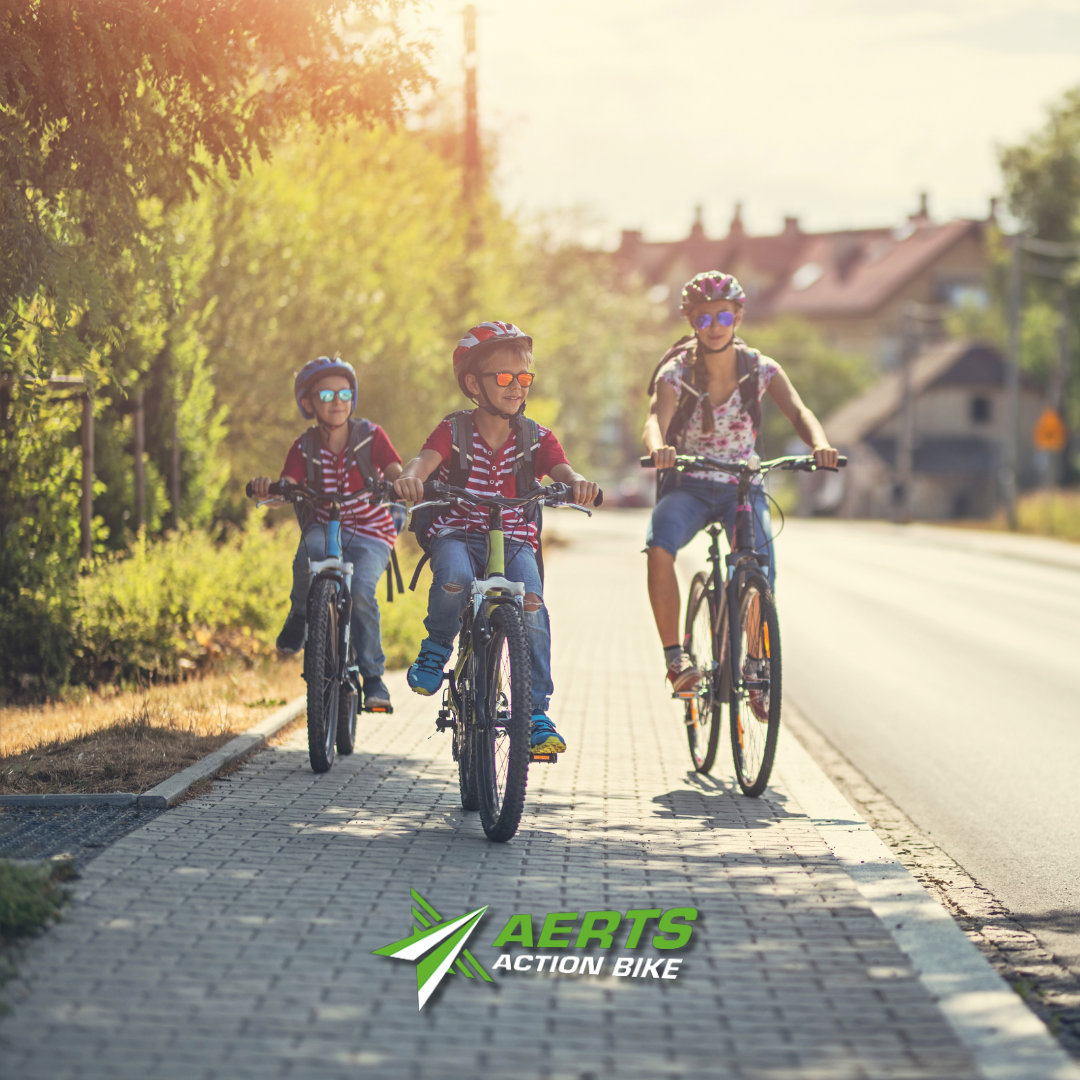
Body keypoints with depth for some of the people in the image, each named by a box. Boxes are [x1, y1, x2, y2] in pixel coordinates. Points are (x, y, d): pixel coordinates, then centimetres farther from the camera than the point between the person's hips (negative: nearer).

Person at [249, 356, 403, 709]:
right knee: (308, 556, -35)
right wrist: (267, 490, -38)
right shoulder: (304, 448, -3)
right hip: (324, 528, 1)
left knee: (360, 591, -28)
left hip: (370, 534, -1)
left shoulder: (371, 436, -5)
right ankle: (299, 617, -5)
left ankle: (373, 677, -12)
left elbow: (396, 474, -15)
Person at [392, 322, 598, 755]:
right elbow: (427, 458, -22)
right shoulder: (454, 432, -3)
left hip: (514, 539, 1)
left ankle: (536, 710, -17)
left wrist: (578, 484, -39)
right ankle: (436, 647, -3)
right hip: (457, 534, -1)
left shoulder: (536, 438, 3)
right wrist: (410, 477, -46)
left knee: (531, 601, -27)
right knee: (455, 579, -36)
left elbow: (561, 470, -14)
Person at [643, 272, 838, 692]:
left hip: (742, 487, 1)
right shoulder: (677, 373, -10)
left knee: (761, 575, -21)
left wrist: (819, 443, -43)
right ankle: (674, 655, -22)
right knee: (659, 548, -33)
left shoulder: (759, 369, -5)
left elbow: (797, 411, -19)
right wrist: (658, 447, -53)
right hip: (688, 486, -1)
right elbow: (656, 420, -27)